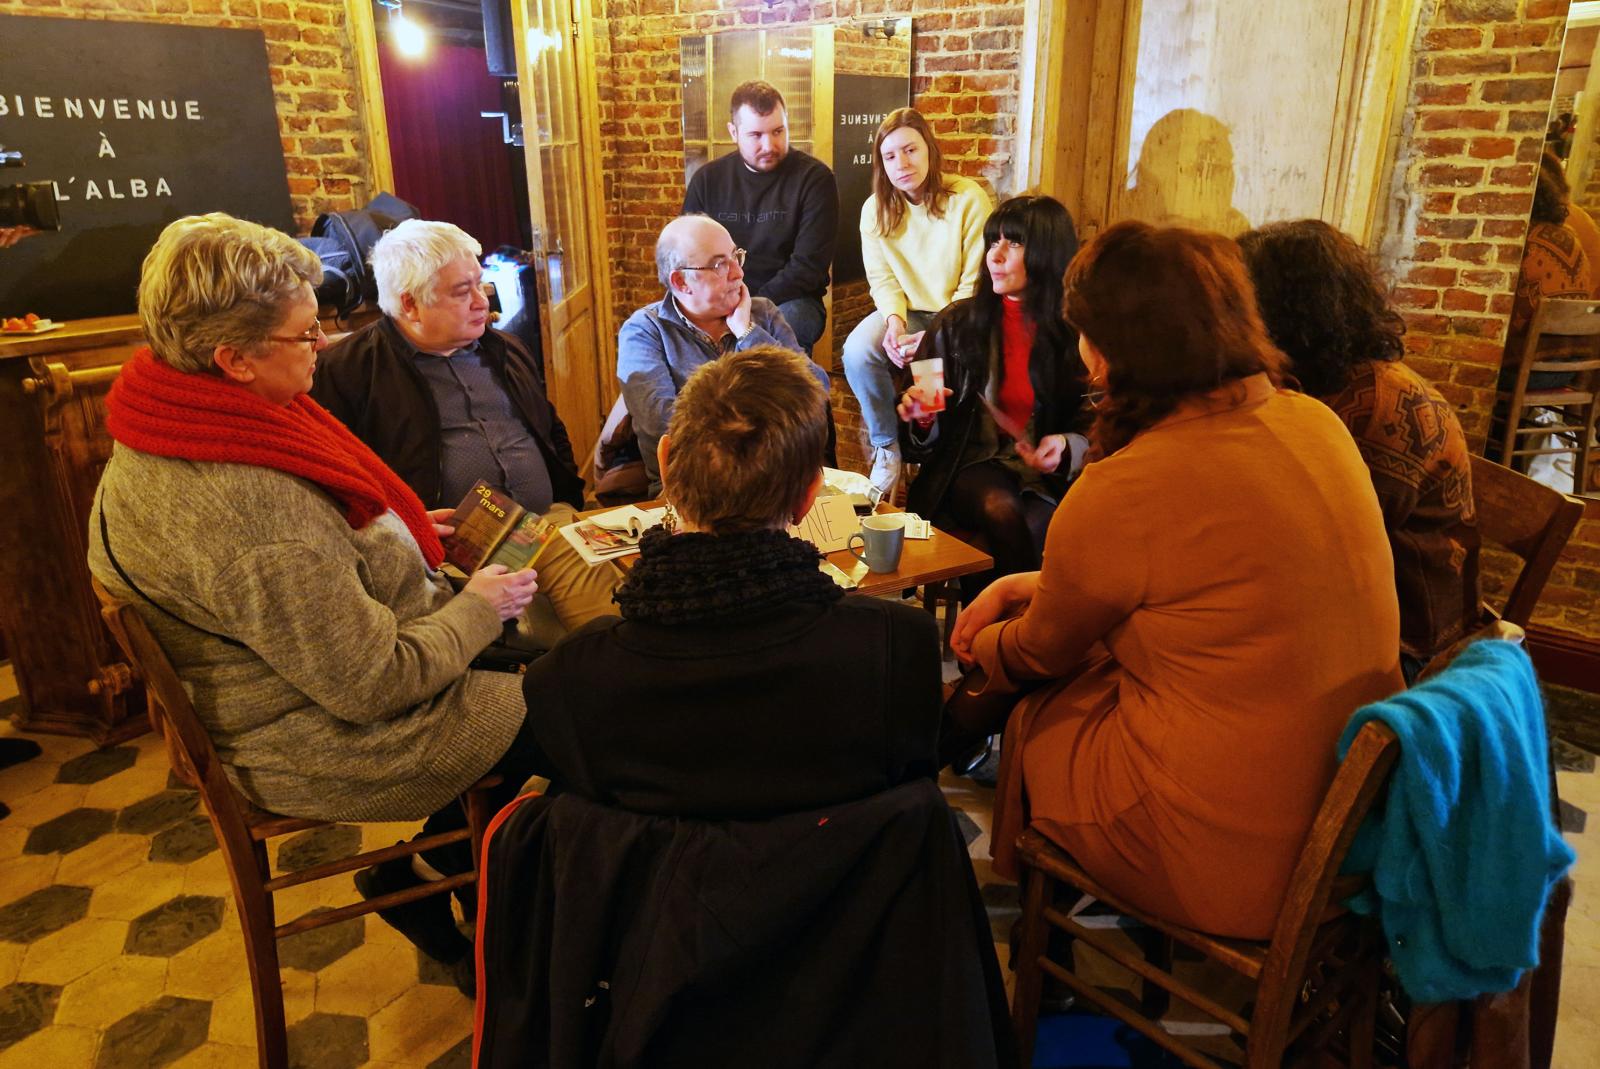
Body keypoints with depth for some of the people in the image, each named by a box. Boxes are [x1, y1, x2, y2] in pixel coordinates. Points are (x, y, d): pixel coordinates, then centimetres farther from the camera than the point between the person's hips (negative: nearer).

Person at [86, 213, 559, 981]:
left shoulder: (157, 446, -3)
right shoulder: (248, 502, -34)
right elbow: (374, 684, -28)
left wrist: (388, 537, 9)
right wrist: (477, 607, -14)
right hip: (331, 751, -9)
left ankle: (423, 872, 20)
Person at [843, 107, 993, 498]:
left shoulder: (969, 200, -12)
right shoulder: (875, 209, 1)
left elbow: (976, 285, -13)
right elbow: (882, 279, 2)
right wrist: (894, 319, -20)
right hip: (907, 311, 3)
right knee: (857, 351, -26)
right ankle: (887, 447, -5)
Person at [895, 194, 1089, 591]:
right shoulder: (957, 323, 5)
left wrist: (1068, 447, -19)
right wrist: (920, 416, -14)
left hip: (1051, 475, 0)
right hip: (976, 461, 1)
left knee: (1034, 527, -33)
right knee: (1001, 510, -33)